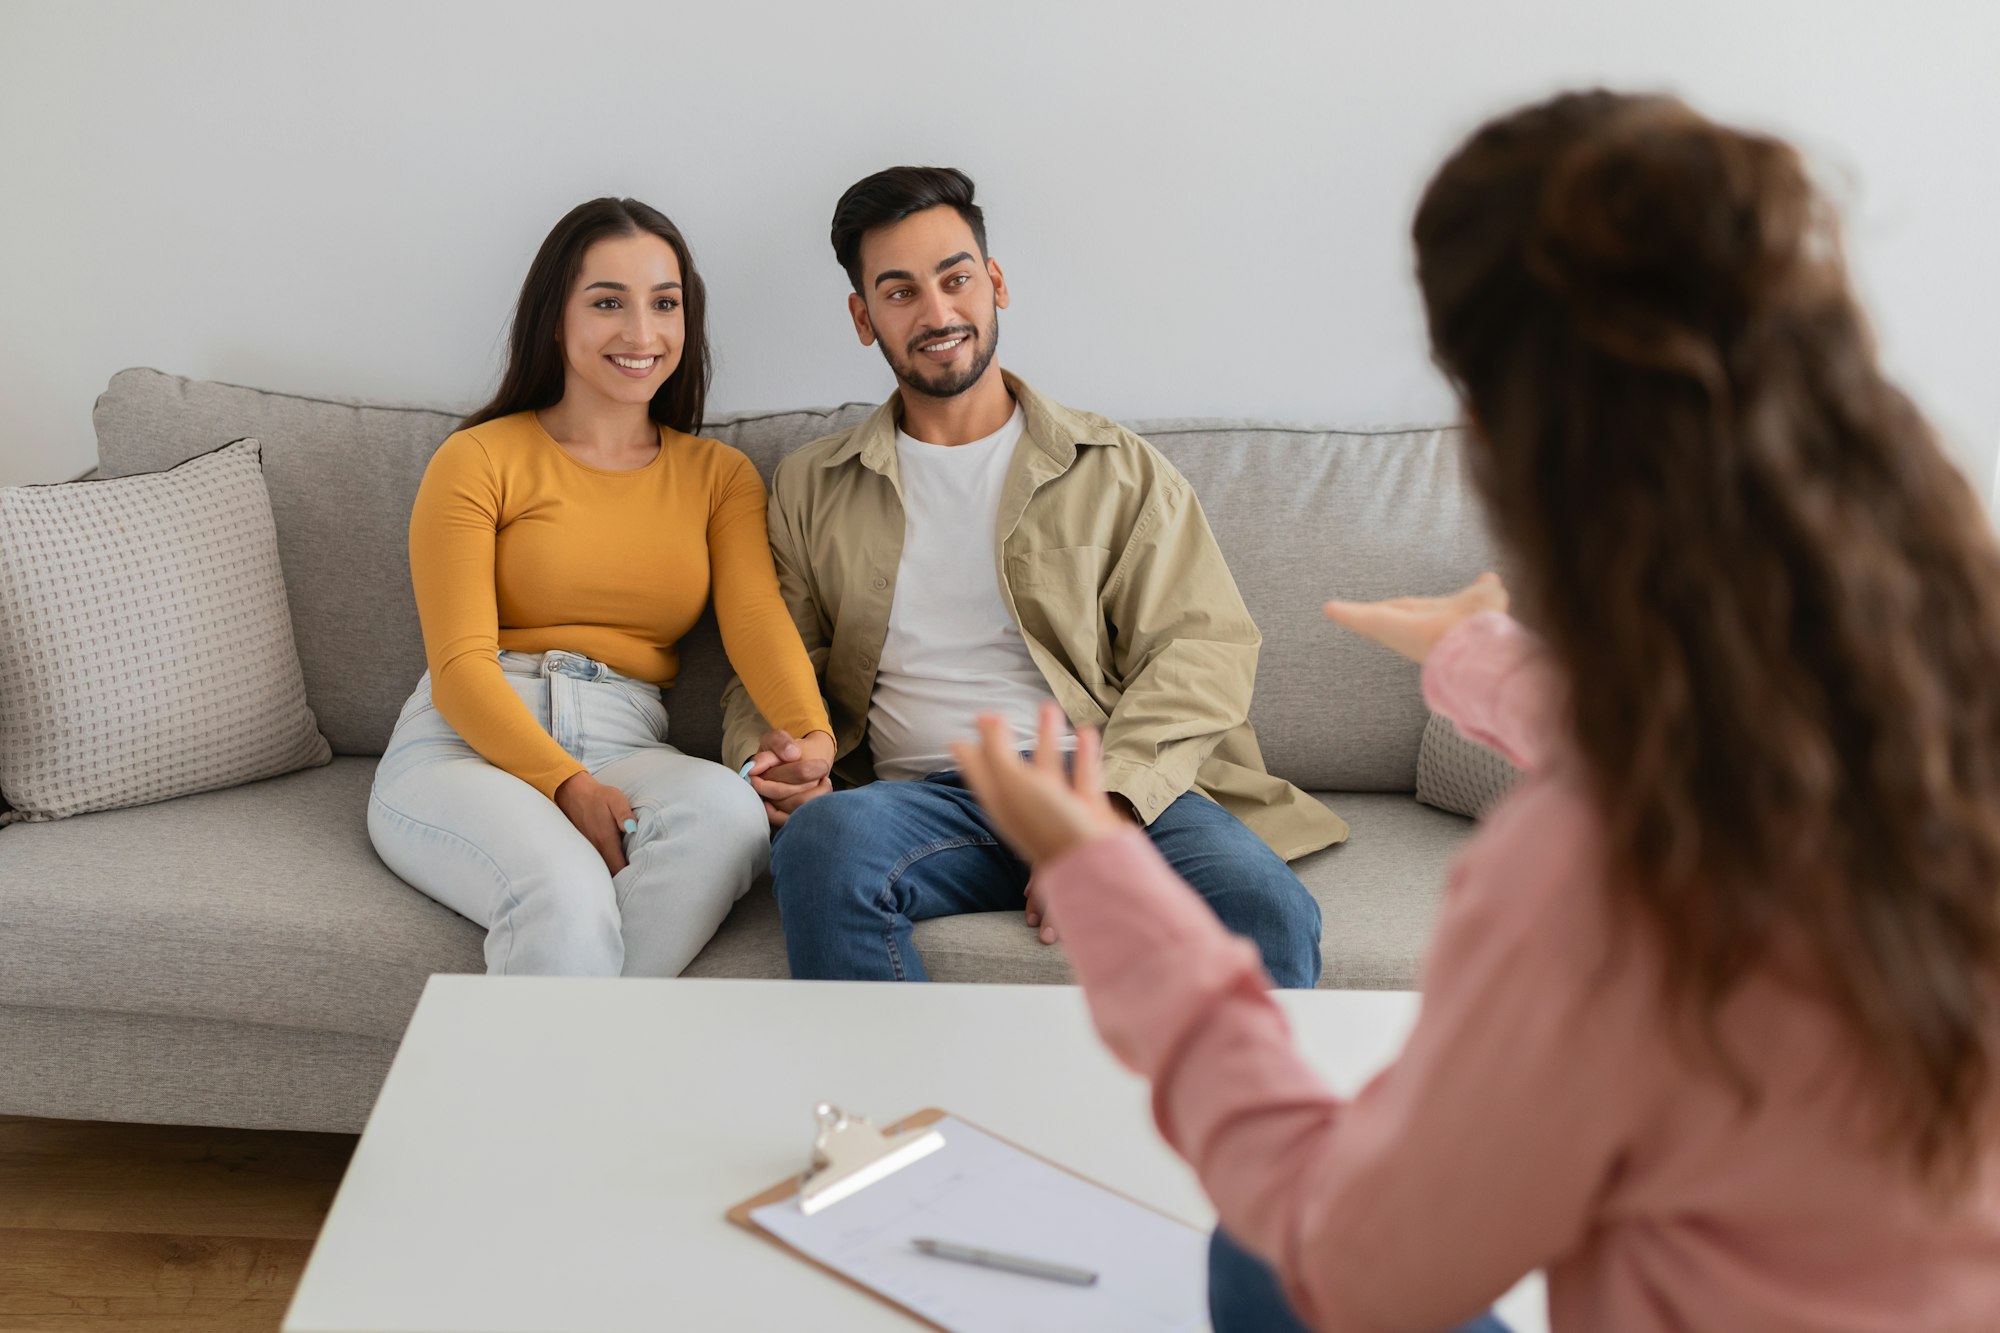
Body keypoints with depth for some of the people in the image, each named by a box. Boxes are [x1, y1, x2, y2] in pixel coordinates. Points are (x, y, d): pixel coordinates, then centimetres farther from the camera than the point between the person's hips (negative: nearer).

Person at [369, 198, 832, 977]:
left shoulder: (720, 476, 17)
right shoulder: (480, 460, 6)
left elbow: (756, 616, -2)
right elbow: (459, 666, -3)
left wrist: (811, 738, -25)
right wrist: (566, 783, -22)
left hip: (627, 750, 3)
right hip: (465, 748, -3)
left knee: (727, 808, -34)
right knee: (567, 895, -37)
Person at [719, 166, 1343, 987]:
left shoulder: (1119, 471, 14)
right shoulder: (812, 488, 21)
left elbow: (1203, 651, 4)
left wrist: (1102, 810, -14)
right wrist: (771, 756, -5)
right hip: (923, 799, 2)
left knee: (1264, 908, -33)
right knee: (822, 837, -35)